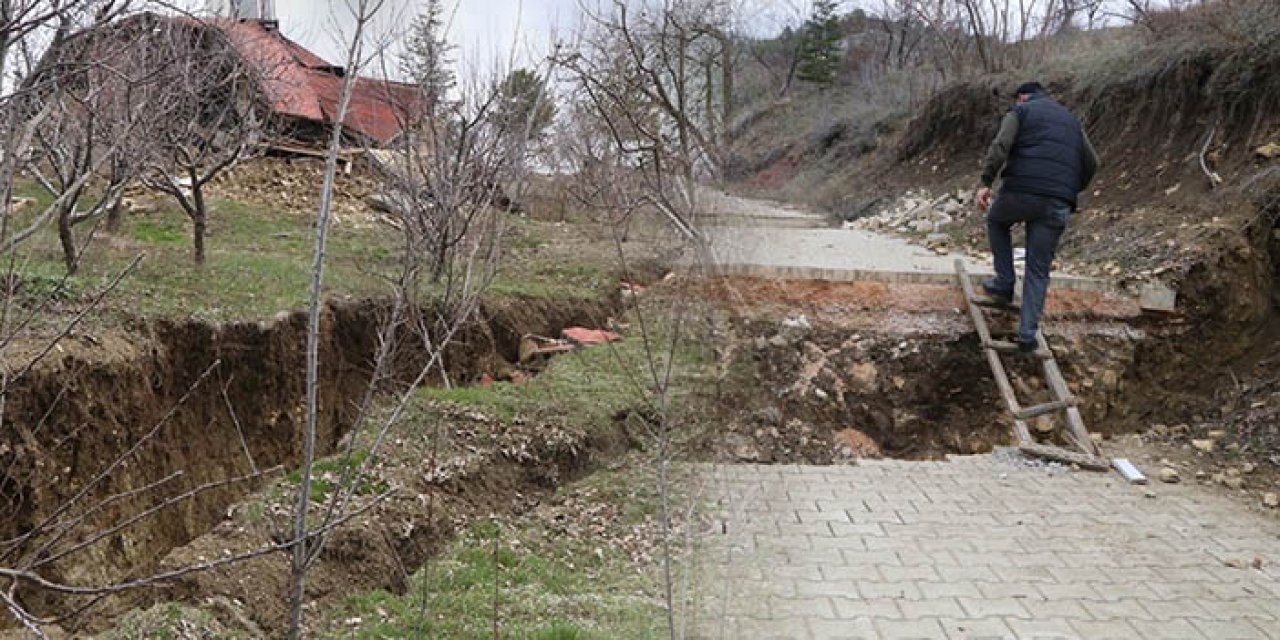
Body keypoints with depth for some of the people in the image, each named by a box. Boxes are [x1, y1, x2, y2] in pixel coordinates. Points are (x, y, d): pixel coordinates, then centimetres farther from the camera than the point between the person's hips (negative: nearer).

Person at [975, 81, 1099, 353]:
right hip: (1057, 205, 3)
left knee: (996, 221, 31)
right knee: (1038, 270, 9)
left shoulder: (1020, 112, 10)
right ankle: (1027, 333, 1)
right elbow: (1091, 163, 20)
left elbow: (1000, 145, -10)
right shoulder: (1071, 119, 25)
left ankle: (1005, 283, 24)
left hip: (1020, 193, -3)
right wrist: (1072, 191, 32)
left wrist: (985, 183, -14)